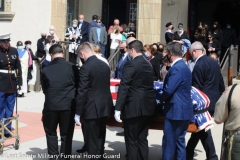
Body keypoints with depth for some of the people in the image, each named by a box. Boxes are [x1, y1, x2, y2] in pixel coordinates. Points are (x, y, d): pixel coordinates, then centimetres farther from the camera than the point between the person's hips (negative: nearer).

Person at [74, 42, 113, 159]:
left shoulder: (85, 67, -16)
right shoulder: (105, 65, 7)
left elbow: (82, 92, -17)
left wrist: (78, 113, -11)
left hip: (92, 108, -8)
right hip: (105, 106, 8)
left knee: (92, 140, 1)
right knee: (100, 138, 18)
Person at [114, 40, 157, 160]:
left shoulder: (131, 64, -13)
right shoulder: (148, 65, 12)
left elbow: (123, 87, -18)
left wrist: (118, 109, -17)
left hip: (134, 107, -8)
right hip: (147, 106, 8)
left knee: (131, 140, 1)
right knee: (142, 138, 15)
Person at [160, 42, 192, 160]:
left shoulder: (177, 68, -18)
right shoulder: (183, 66, 14)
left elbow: (168, 89, -23)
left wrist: (161, 99, -5)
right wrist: (164, 98, 6)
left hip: (176, 111, -10)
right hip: (183, 110, 10)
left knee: (169, 143, -2)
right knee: (179, 141, 15)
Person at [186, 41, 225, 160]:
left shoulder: (199, 65, -18)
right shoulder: (214, 62, 8)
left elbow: (196, 87, -16)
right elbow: (220, 81, 14)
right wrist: (221, 93, 21)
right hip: (213, 100, 9)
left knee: (203, 130, 1)